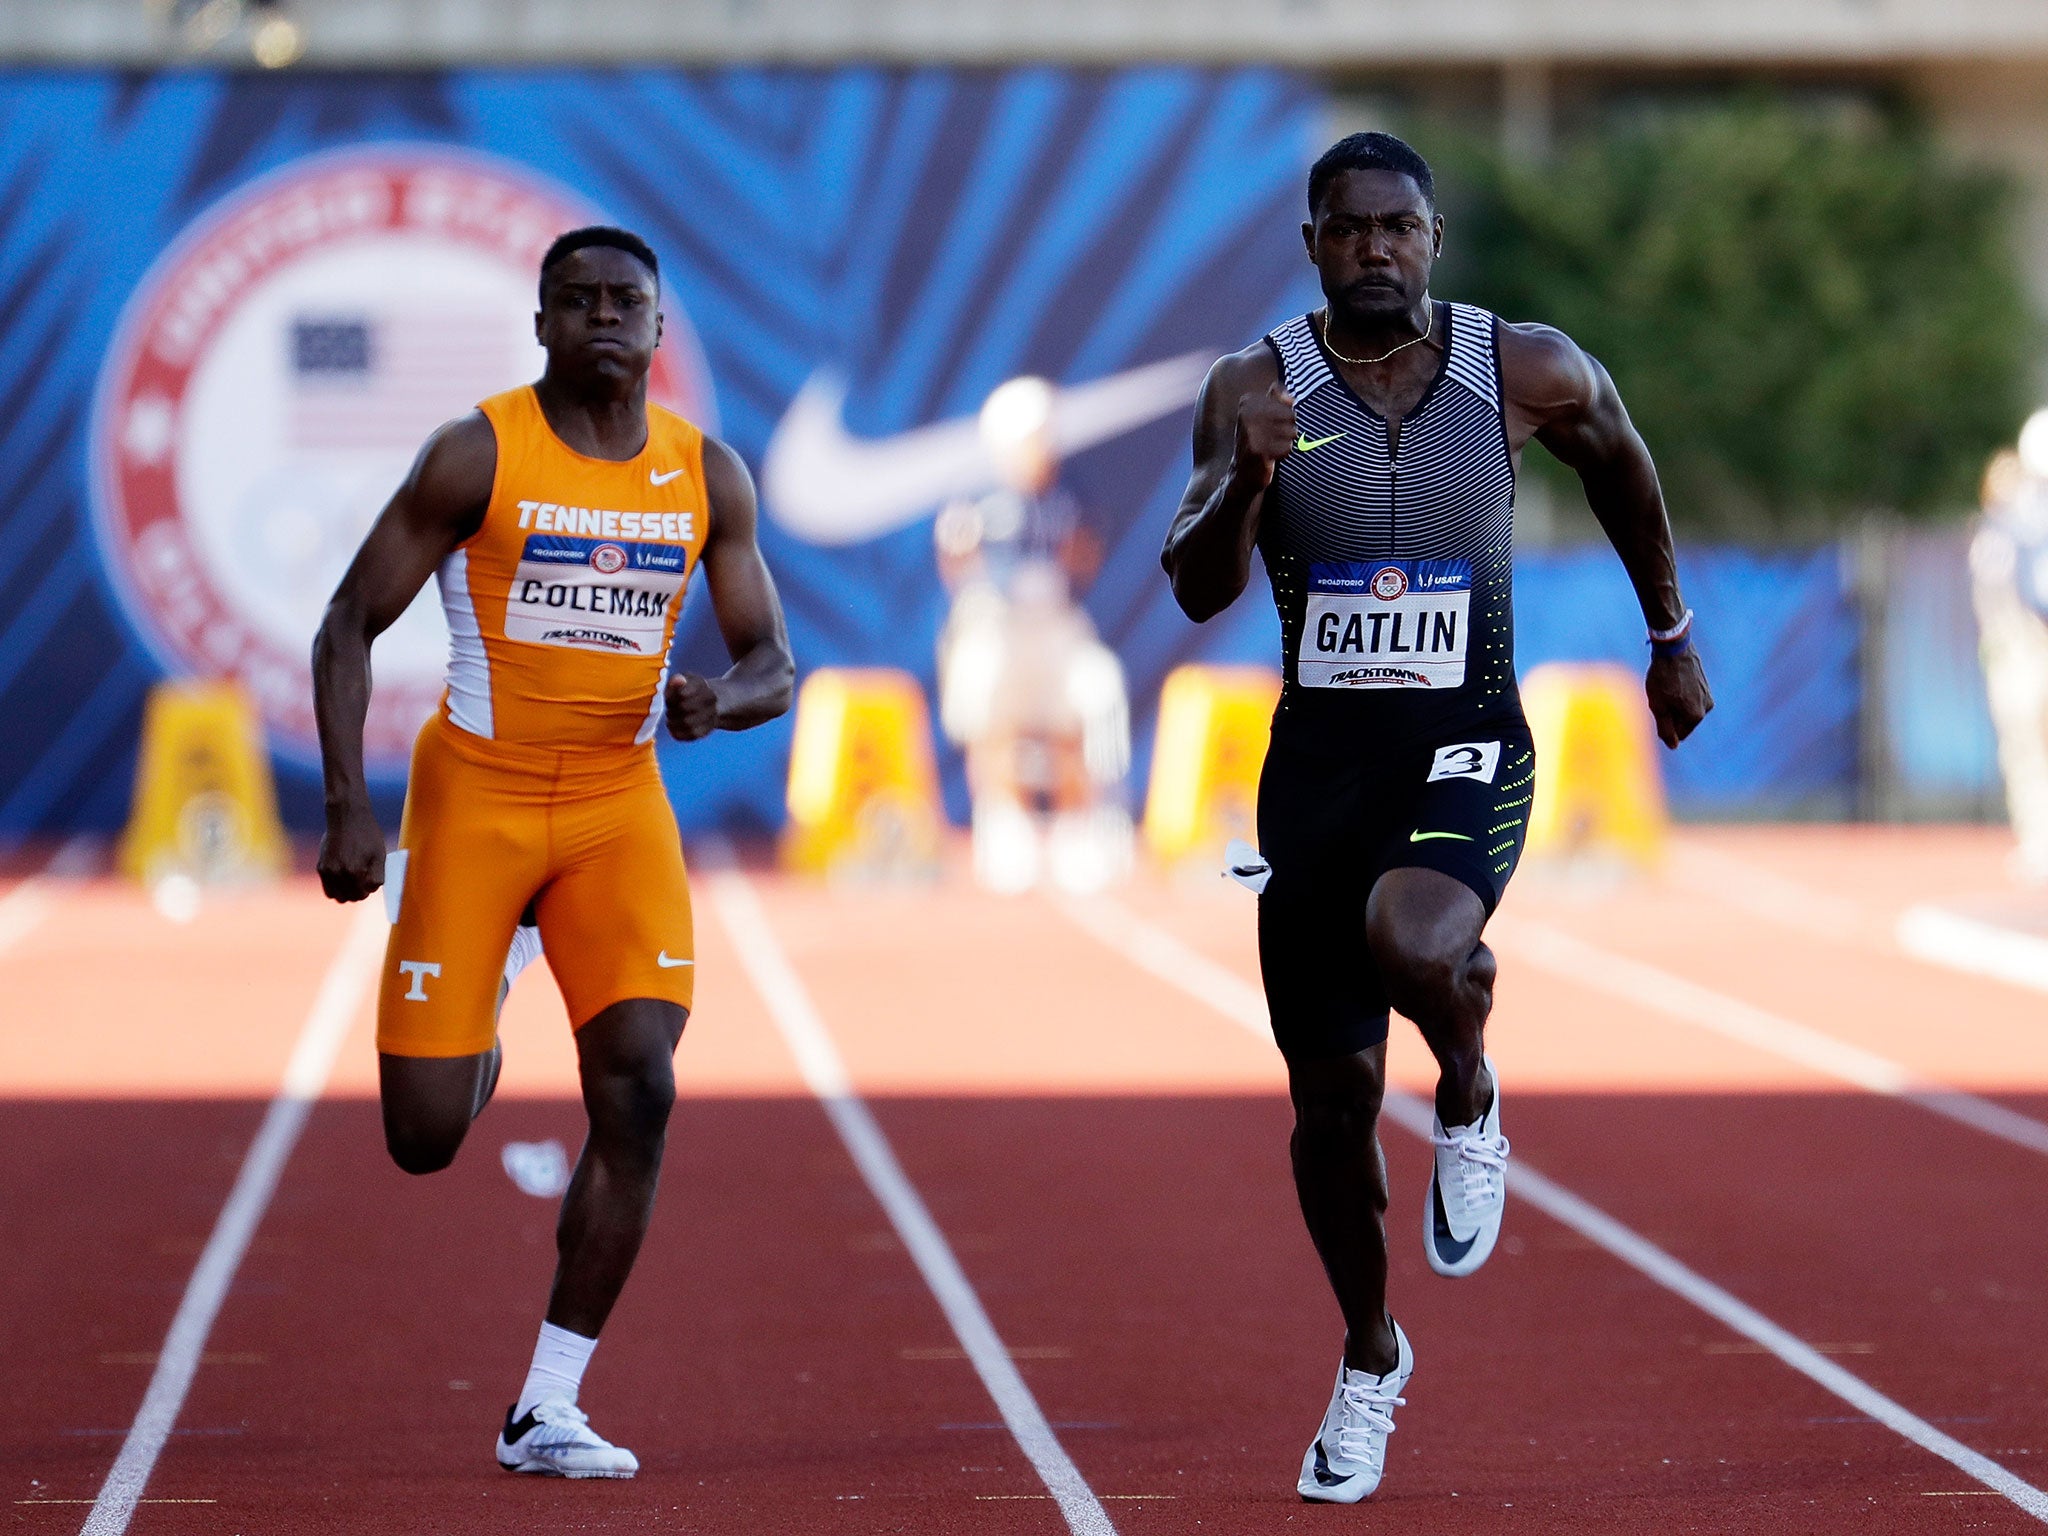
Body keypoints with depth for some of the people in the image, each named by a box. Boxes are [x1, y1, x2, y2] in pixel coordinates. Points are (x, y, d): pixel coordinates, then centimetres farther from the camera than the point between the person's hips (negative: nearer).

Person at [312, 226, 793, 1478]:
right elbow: (349, 626, -6)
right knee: (426, 1136, -3)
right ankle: (485, 990, 38)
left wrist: (719, 699, -19)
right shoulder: (476, 456, -9)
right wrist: (348, 811, -14)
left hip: (619, 804, 2)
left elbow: (772, 661, 6)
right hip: (476, 794, -2)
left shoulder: (708, 475, 1)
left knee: (639, 1091, -15)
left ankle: (547, 1411, -5)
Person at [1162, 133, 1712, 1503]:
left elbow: (1621, 465, 18)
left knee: (1408, 939, -35)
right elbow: (1198, 591, -14)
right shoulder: (1256, 390, -5)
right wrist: (1245, 486, -34)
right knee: (1333, 1091, 5)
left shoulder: (1529, 375, -4)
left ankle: (1470, 1099, 1)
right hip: (1319, 758, 2)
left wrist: (1672, 638, 25)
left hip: (1469, 747, -2)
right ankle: (1370, 1360, 29)